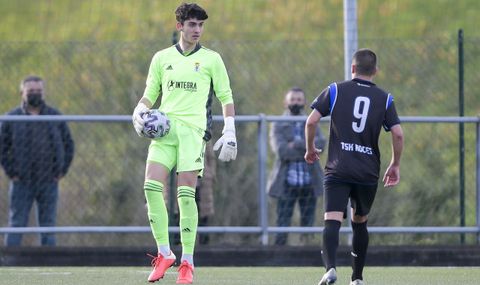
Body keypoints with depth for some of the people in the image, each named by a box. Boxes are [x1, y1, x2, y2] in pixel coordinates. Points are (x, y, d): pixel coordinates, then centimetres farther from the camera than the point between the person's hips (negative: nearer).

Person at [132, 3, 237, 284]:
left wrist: (230, 133, -1)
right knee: (152, 186, -13)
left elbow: (226, 97, 8)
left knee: (186, 193, -10)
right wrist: (140, 111, -2)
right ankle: (164, 254, -2)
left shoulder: (211, 59, 7)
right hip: (164, 126, 3)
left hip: (193, 128, -3)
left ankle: (187, 262, -3)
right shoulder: (162, 58, 14)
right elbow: (151, 93, 20)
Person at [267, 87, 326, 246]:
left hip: (309, 183, 3)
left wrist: (298, 144, -17)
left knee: (308, 226, 4)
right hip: (287, 184, -3)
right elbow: (281, 150, -12)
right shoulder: (278, 126, 4)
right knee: (282, 227, -5)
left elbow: (320, 144, -7)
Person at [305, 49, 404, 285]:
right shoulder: (384, 99, 7)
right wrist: (395, 165, 13)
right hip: (368, 173, 2)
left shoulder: (335, 90, 4)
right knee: (360, 222, 21)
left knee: (332, 221, -12)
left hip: (337, 170, -2)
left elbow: (311, 121, -2)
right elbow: (398, 134, -1)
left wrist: (310, 149, 14)